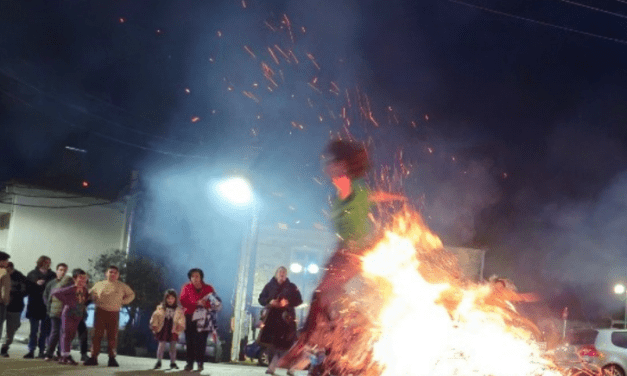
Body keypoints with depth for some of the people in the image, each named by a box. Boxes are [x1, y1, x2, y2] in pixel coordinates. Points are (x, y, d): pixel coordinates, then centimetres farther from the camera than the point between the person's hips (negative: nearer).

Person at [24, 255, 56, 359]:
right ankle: (31, 351, 5)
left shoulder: (52, 275, 8)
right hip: (34, 306, -1)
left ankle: (42, 351, 9)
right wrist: (36, 284, -15)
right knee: (33, 330, 2)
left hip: (47, 306, 1)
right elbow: (27, 287, -1)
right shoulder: (32, 274, 6)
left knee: (45, 330, 3)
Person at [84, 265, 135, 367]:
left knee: (112, 336, -1)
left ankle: (112, 358, 3)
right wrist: (96, 301, 8)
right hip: (100, 312, 0)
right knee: (97, 335, -3)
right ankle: (93, 357, -1)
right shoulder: (99, 284, 10)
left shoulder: (122, 286, 9)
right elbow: (91, 293, 24)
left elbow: (131, 295, 20)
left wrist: (123, 302, 6)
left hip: (114, 313, 0)